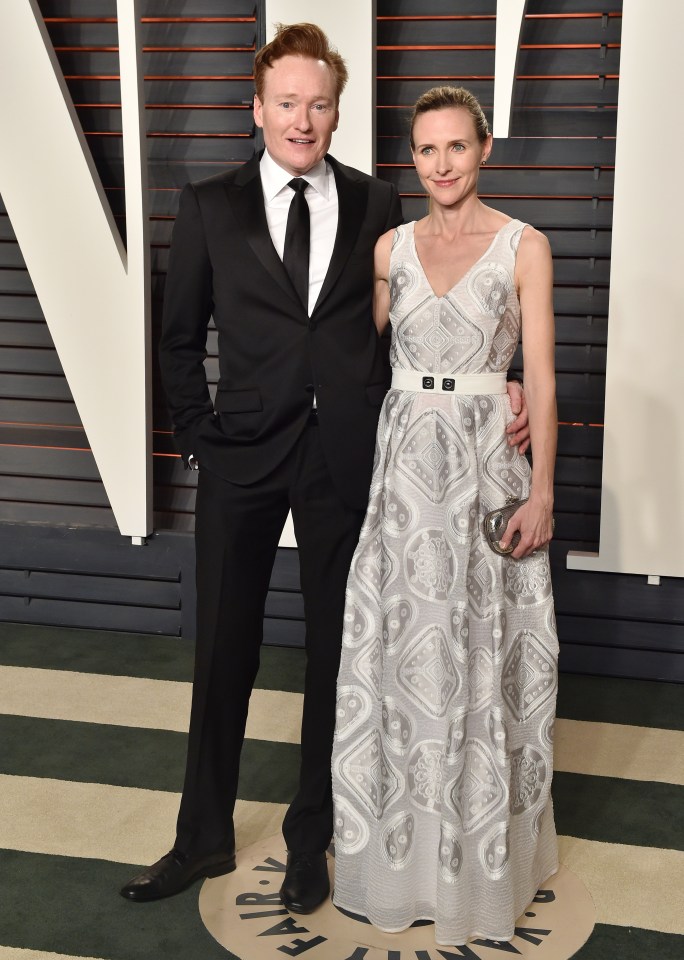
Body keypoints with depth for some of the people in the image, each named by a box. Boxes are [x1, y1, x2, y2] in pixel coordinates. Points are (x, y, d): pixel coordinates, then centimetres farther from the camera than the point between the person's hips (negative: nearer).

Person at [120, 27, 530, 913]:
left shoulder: (376, 204, 3)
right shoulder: (209, 206, 3)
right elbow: (180, 337, 7)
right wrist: (199, 434, 0)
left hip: (346, 456, 0)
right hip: (244, 453, 0)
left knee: (335, 649, 11)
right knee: (223, 649, 9)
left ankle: (310, 838, 30)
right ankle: (203, 838, 28)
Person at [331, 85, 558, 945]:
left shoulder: (524, 247, -2)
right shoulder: (391, 246, 8)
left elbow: (541, 377, -5)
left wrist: (541, 490, -10)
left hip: (486, 462, -3)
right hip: (400, 461, 3)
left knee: (479, 649, 4)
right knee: (398, 645, 7)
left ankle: (481, 850, 23)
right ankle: (402, 843, 26)